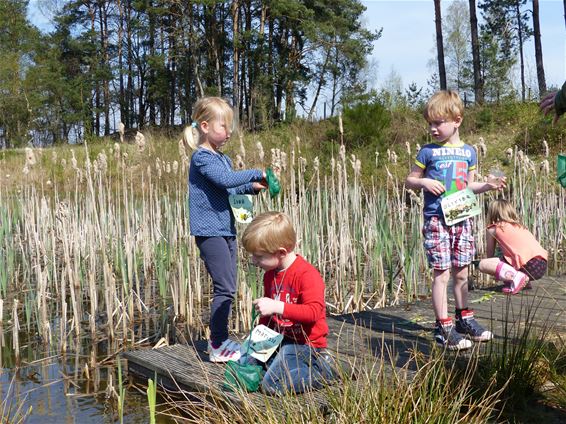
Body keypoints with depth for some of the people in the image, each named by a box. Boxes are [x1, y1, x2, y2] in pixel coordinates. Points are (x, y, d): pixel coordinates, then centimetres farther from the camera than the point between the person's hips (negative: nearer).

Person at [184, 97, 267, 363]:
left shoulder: (223, 159, 17)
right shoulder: (202, 157, -11)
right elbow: (225, 179, -26)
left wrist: (251, 187, 9)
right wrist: (256, 173, -19)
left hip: (226, 230, 9)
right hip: (209, 231, -9)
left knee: (227, 288, 12)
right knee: (224, 288, -10)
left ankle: (221, 340, 22)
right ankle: (217, 346, -3)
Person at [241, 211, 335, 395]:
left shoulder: (307, 274, -19)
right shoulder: (270, 275, 8)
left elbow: (314, 311, -31)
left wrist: (277, 307, -37)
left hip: (305, 344, -8)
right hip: (280, 339, 9)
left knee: (272, 385, -21)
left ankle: (322, 369, -2)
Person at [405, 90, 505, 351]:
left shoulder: (469, 152, 9)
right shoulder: (428, 152, -2)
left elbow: (469, 186, 18)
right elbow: (409, 181, 5)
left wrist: (487, 185, 0)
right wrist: (424, 182, -14)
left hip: (462, 219, 4)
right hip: (436, 220, -4)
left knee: (461, 273, 13)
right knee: (442, 274, -4)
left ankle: (464, 319, 27)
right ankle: (443, 328, 3)